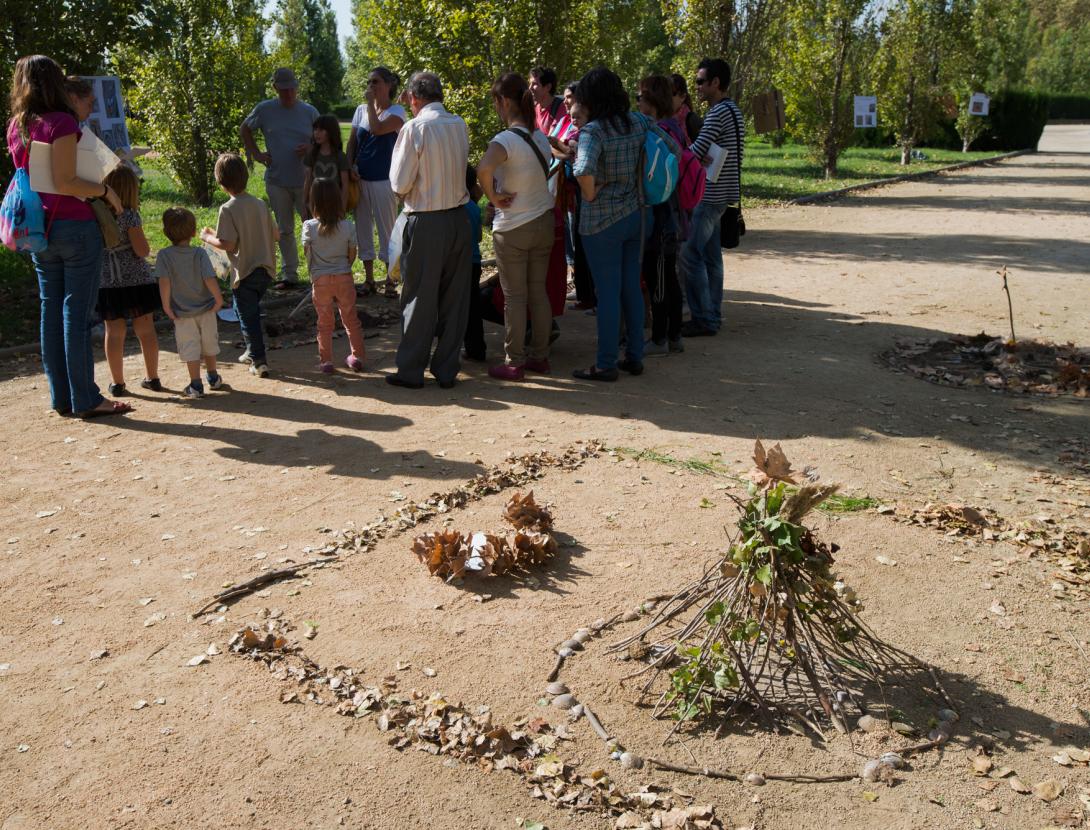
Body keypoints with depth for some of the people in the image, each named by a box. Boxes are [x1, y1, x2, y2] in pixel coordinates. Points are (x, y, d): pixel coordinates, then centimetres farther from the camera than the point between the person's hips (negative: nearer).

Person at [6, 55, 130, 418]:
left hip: (39, 230, 7)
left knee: (51, 311, 10)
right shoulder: (62, 122, -12)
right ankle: (85, 399, 1)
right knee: (77, 313, -4)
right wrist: (106, 190, -7)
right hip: (75, 227, -7)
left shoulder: (15, 127, 10)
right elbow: (64, 183, -20)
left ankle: (61, 397, 16)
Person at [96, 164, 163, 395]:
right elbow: (143, 251, -11)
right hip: (137, 280, -3)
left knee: (114, 332, 8)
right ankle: (152, 378, 18)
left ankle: (117, 383, 13)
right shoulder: (129, 215, -12)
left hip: (107, 282, 3)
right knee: (146, 330, 9)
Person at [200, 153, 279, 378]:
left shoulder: (228, 209, -15)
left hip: (244, 273, -6)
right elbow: (276, 234, 8)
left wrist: (208, 237, -1)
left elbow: (227, 243, -19)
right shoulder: (260, 204, 4)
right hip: (265, 269, 6)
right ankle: (253, 351, 33)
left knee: (247, 316, 4)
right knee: (252, 311, 24)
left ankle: (259, 361, 3)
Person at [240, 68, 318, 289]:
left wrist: (311, 148, -12)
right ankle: (289, 275, 18)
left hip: (305, 180, -1)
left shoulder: (309, 112, 2)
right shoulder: (265, 110, 2)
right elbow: (244, 130, 16)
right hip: (277, 181, 1)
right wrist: (257, 154, 4)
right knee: (284, 230, 9)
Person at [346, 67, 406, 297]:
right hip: (361, 179, 5)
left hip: (384, 180, -5)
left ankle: (390, 280, 10)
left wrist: (371, 103, -12)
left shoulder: (396, 111, -5)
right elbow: (352, 142, 11)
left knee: (387, 228, 1)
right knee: (363, 228, 9)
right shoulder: (361, 110, 10)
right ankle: (368, 279, 19)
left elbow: (377, 129, -23)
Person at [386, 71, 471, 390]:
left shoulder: (415, 128, -12)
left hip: (426, 223, -5)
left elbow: (399, 184, -11)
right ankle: (447, 369, 17)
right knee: (455, 297, 10)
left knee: (420, 298, 4)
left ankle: (410, 371, 13)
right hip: (459, 218, 5)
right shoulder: (460, 125, 5)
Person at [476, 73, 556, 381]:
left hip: (513, 229, -7)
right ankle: (540, 356, 22)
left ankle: (514, 362, 11)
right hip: (543, 222, 7)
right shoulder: (540, 136, 5)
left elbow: (483, 168, -38)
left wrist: (493, 196, -22)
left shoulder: (506, 139, -20)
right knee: (539, 292, 14)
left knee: (514, 297, 2)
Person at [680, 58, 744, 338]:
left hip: (710, 194, -10)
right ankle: (713, 315, 17)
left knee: (690, 255, -7)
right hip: (722, 193, 10)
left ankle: (704, 319, -5)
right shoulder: (733, 111, 17)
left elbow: (696, 151, -22)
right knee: (711, 256, 12)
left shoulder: (718, 112, -15)